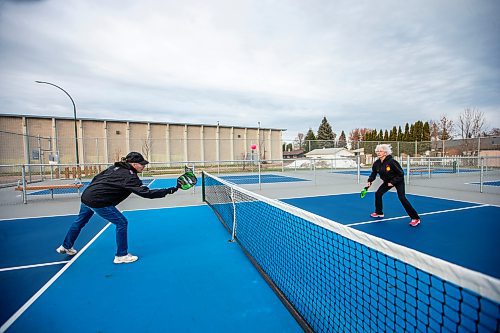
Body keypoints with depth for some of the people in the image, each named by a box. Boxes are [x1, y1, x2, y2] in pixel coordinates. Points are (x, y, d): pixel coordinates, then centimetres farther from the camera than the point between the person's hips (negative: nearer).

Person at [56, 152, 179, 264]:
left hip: (86, 196, 10)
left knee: (80, 221, 31)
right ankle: (121, 256, 9)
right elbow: (147, 193, -26)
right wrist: (169, 190, -28)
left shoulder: (115, 168, 7)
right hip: (97, 202, -9)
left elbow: (96, 178, 14)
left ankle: (66, 247, 55)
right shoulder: (130, 177, -18)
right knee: (122, 222, -1)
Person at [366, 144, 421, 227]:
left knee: (402, 198, -16)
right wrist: (369, 181, -12)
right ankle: (379, 213, 22)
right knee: (378, 194, 3)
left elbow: (401, 174, -23)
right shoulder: (376, 163, -12)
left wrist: (393, 182, -26)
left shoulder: (391, 162, -30)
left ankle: (415, 218, -5)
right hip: (387, 181, 7)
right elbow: (373, 173, 3)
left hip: (398, 181, -7)